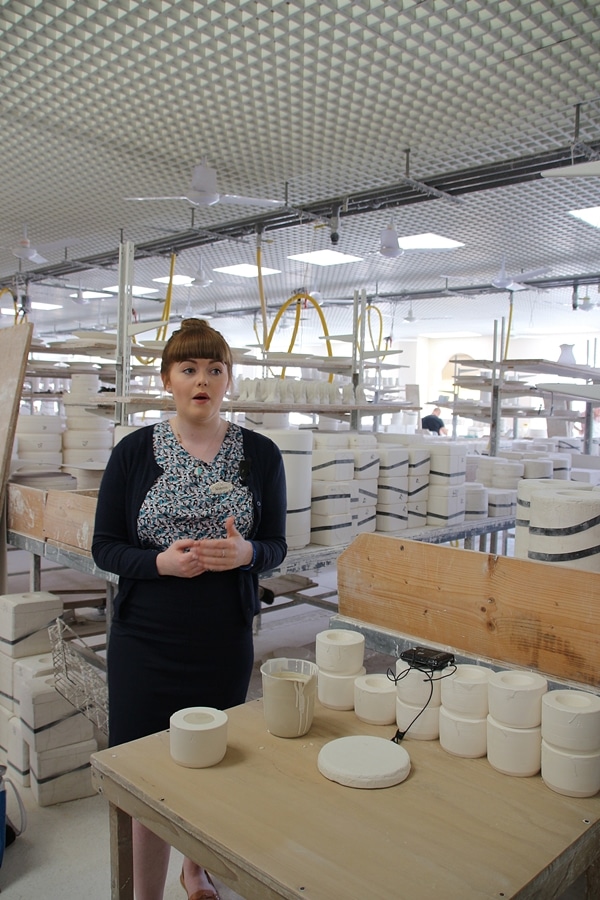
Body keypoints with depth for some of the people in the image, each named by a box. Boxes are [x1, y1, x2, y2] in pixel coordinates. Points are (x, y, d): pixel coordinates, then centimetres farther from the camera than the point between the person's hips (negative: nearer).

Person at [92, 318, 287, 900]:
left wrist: (244, 552, -19)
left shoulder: (259, 454, -2)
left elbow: (275, 545, 3)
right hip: (145, 640, -1)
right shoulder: (134, 452, -4)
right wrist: (161, 562, -20)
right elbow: (104, 547, -2)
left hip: (226, 639, 2)